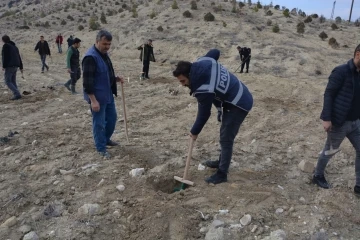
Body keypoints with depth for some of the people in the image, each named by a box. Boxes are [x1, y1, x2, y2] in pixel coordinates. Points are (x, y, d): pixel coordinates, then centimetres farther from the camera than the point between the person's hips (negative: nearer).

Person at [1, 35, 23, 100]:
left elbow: (5, 57, -15)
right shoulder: (14, 46, 18)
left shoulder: (5, 46, -6)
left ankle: (17, 94, -17)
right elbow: (19, 58, 17)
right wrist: (21, 67, 19)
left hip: (9, 66, -8)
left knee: (8, 82, -5)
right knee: (13, 81, 13)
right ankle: (17, 95, 6)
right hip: (15, 66, 8)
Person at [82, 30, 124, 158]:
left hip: (108, 95, 10)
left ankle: (106, 139, 41)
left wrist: (115, 78, 4)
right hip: (97, 97, -9)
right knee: (99, 123, 3)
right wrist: (93, 100, -26)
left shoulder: (104, 54, 8)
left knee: (112, 118, 20)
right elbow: (87, 81, -24)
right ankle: (101, 148, 18)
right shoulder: (90, 57, -22)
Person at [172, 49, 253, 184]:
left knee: (226, 139, -7)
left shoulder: (203, 91, -32)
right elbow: (215, 52, 9)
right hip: (240, 97, 11)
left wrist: (194, 132, -1)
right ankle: (222, 162, 36)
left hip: (238, 104, -11)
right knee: (224, 134, 21)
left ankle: (222, 174, 2)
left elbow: (204, 114, -19)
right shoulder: (202, 62, -11)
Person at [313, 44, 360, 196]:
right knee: (329, 151, 11)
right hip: (339, 122, -7)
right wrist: (327, 118, -20)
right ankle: (318, 176, 34)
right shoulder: (341, 71, -15)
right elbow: (328, 94, -16)